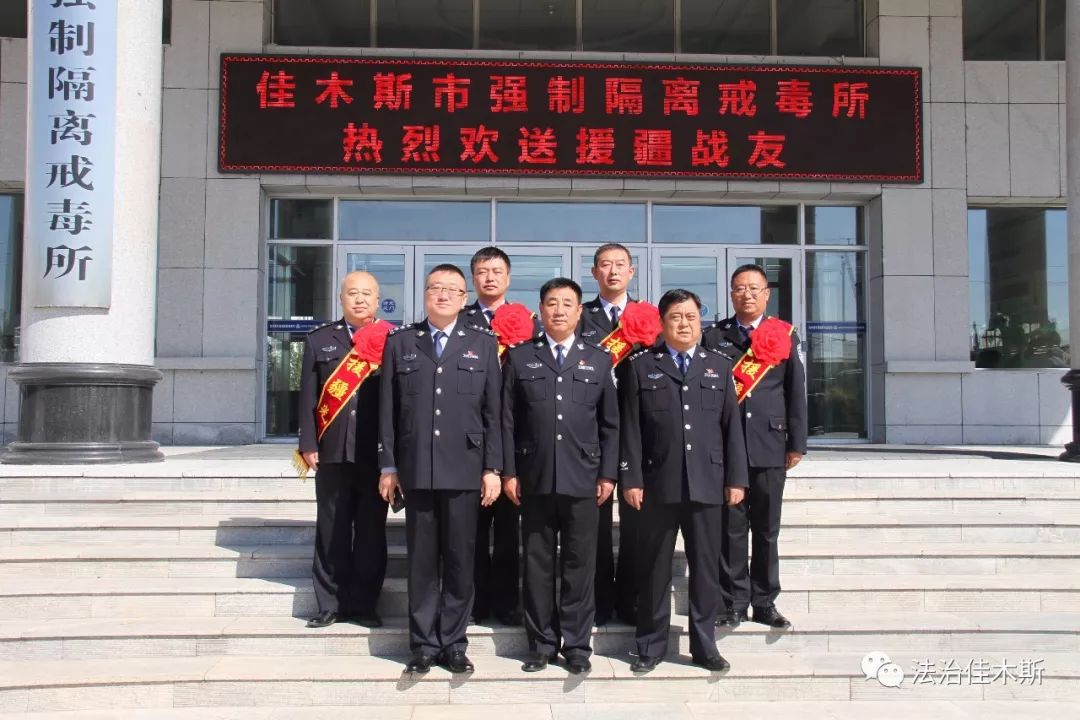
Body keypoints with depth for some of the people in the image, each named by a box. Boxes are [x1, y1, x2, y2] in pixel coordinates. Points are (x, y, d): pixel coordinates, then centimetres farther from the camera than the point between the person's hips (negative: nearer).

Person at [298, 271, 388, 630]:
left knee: (372, 531, 6)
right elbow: (308, 397, 7)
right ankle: (331, 604, 16)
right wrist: (308, 445, -2)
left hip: (376, 452, -1)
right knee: (332, 531, 7)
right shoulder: (319, 341, 11)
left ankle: (364, 604, 16)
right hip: (332, 452, 1)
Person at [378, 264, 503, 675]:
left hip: (465, 470, 0)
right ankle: (424, 644, 18)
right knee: (422, 561, 7)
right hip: (416, 470, 1)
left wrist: (493, 468, -2)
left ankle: (453, 643, 18)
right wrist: (388, 466, 2)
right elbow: (388, 409, 7)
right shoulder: (400, 342, 9)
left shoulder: (483, 343, 7)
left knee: (460, 560, 5)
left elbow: (493, 411, 4)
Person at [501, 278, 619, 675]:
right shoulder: (520, 357, 7)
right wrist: (509, 472, -1)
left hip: (583, 479, 0)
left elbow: (610, 423, 8)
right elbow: (508, 420, 5)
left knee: (580, 564, 5)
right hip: (535, 478, 0)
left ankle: (577, 645, 15)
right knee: (537, 564, 6)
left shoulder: (598, 359, 9)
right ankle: (542, 644, 17)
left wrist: (608, 474, 1)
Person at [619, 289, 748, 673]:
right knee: (654, 568, 6)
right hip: (657, 484, -1)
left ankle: (704, 645, 19)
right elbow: (630, 426, 1)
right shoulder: (640, 365, 6)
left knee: (706, 567, 7)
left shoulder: (719, 366, 12)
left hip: (707, 484, 2)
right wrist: (631, 478, -6)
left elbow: (732, 426, 8)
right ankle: (651, 645, 17)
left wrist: (736, 478, 3)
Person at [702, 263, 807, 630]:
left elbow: (796, 392, 6)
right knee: (731, 528, 3)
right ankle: (734, 603, 11)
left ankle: (765, 602, 18)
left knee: (767, 529, 8)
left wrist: (797, 443, 2)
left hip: (770, 446, 1)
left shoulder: (785, 335, 8)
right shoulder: (714, 336, 7)